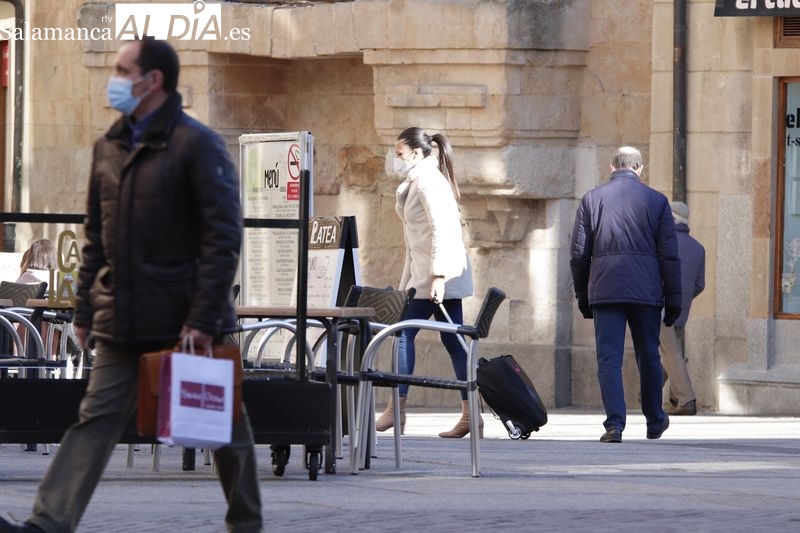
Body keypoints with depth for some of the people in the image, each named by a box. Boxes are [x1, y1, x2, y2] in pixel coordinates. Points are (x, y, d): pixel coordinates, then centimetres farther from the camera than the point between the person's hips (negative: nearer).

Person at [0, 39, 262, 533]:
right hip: (122, 324, 6)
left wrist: (204, 319, -19)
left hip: (186, 320, -6)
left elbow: (223, 237, -14)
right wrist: (85, 309, 12)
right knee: (97, 418, -2)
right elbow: (97, 237, 17)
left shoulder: (197, 145, -10)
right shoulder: (110, 147, 11)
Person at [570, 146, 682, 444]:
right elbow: (669, 255, 2)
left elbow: (578, 254, 5)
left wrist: (582, 296, 14)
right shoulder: (656, 201, 4)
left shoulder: (591, 200, 5)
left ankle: (615, 424, -15)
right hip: (646, 290, 0)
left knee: (609, 358, -2)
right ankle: (655, 421, 27)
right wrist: (673, 300, 7)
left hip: (604, 290, 0)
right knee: (648, 357, 14)